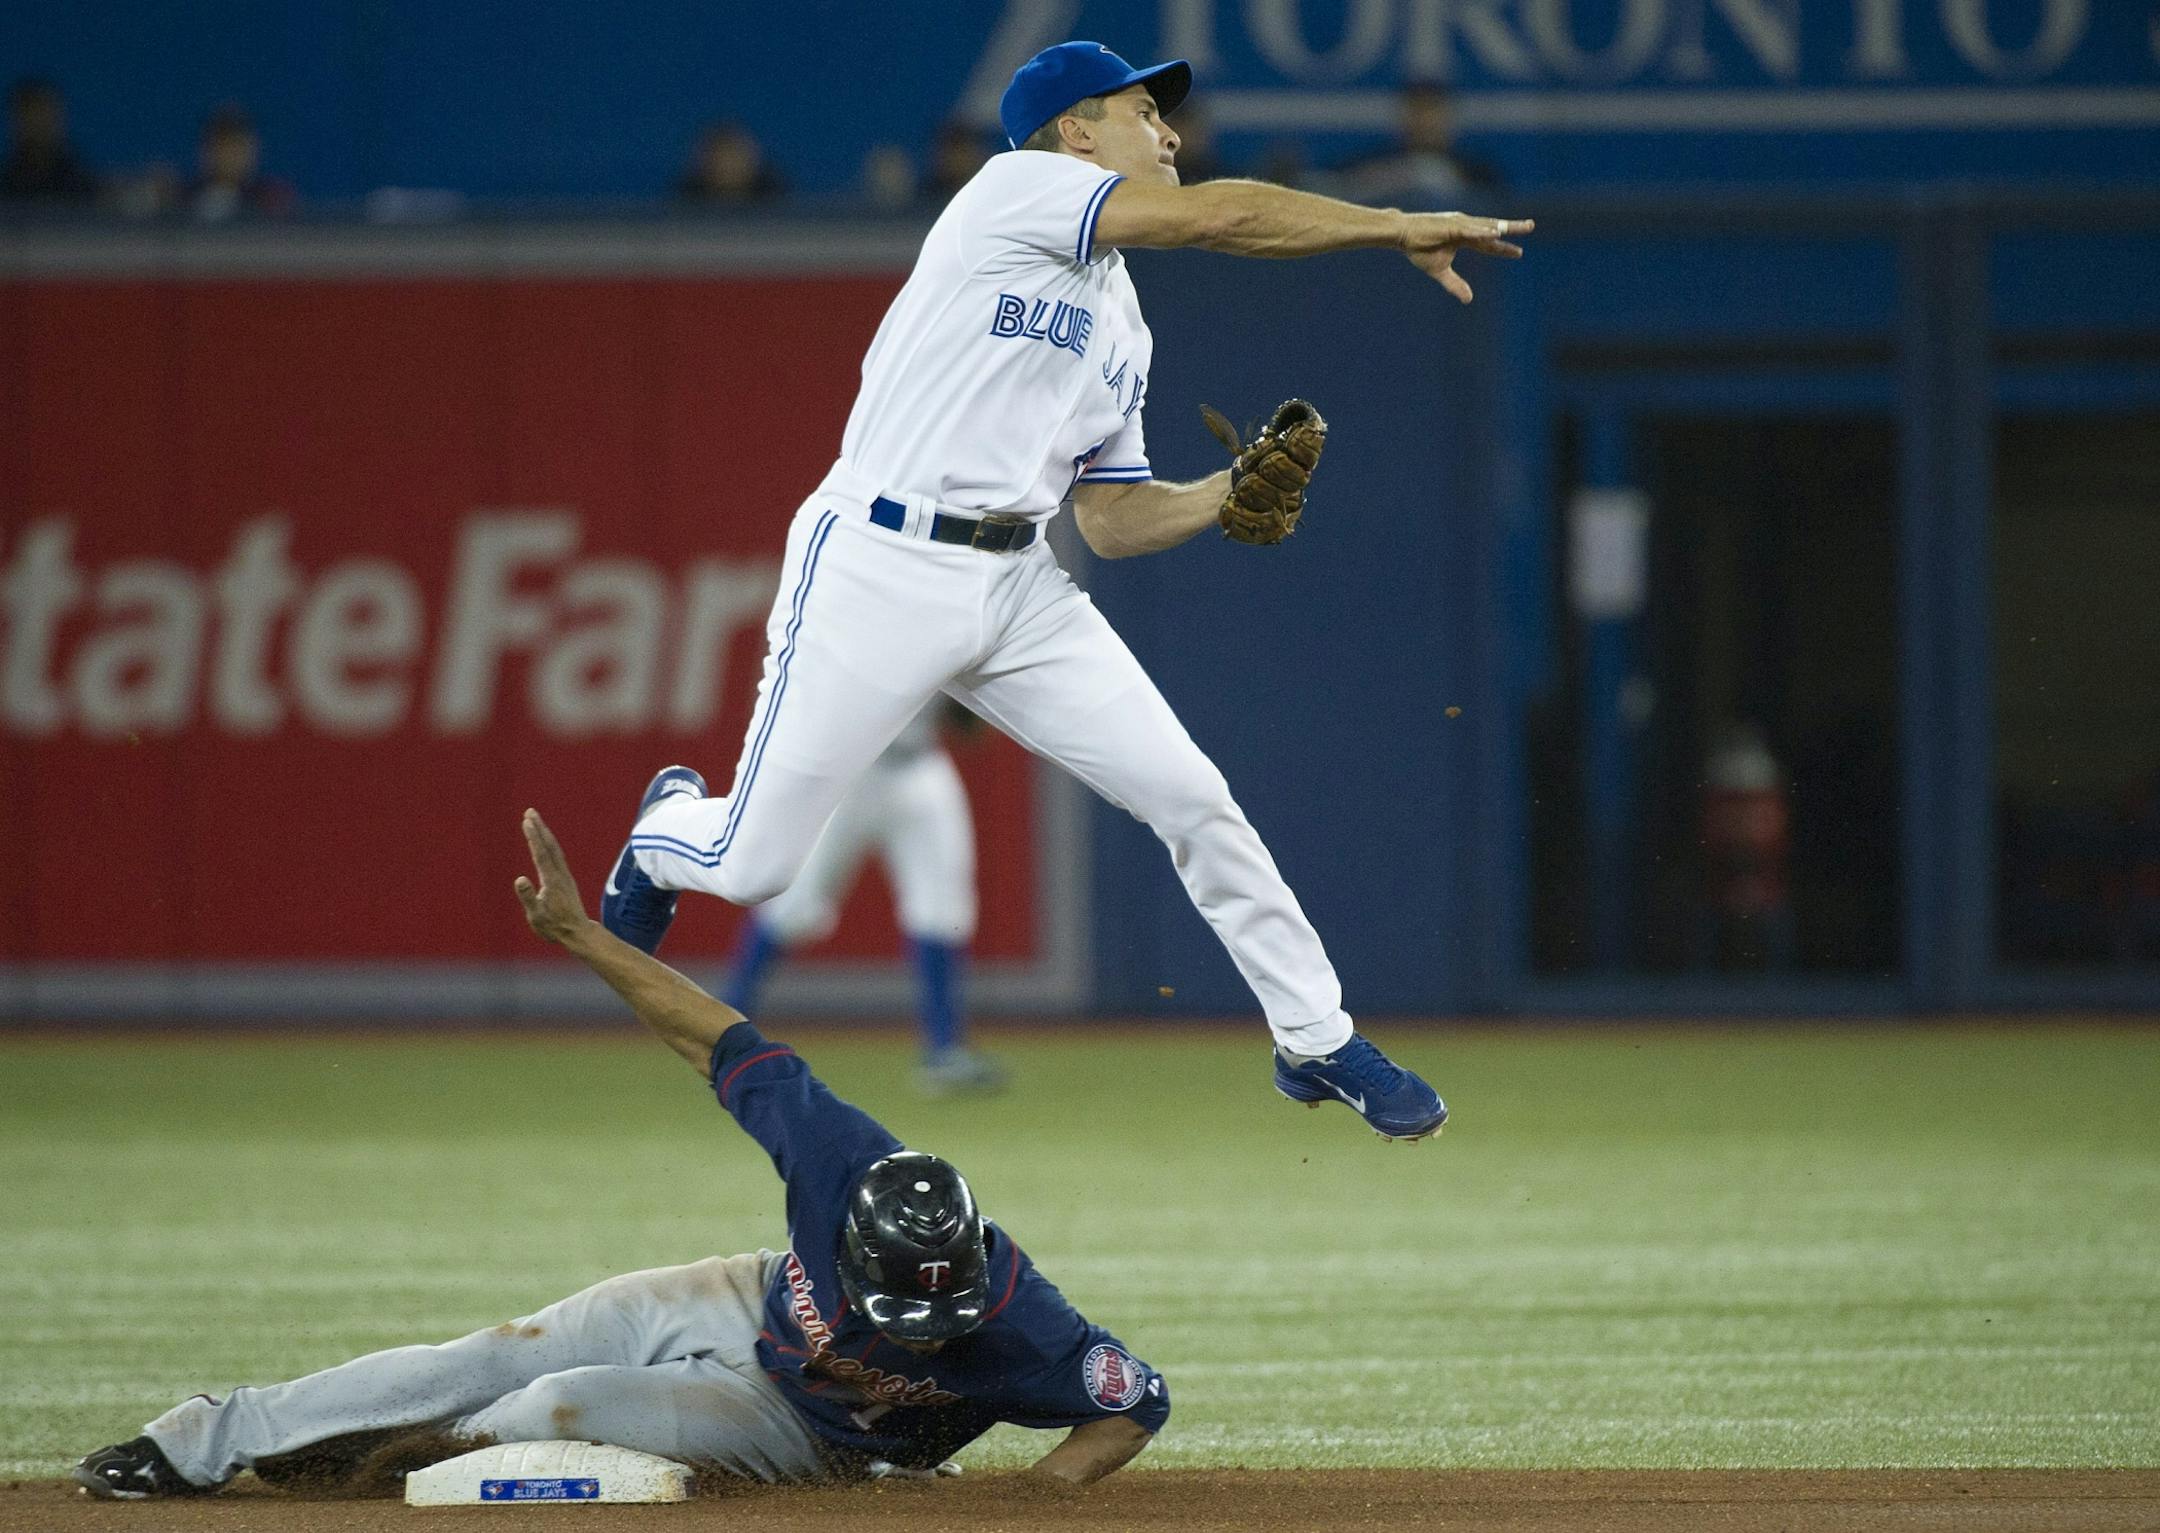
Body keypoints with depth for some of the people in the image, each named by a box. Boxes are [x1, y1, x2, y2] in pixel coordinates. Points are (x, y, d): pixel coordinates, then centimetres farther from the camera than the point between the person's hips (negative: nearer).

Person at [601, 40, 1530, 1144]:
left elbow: (1111, 522, 17)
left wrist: (1237, 493, 2)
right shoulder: (1015, 189, -6)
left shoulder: (1122, 332, 19)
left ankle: (1316, 1042, 7)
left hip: (1018, 593, 7)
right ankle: (670, 824, 35)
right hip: (876, 570, -7)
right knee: (748, 871, -2)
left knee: (1191, 796, -5)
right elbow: (1216, 217, -17)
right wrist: (1401, 229, -12)